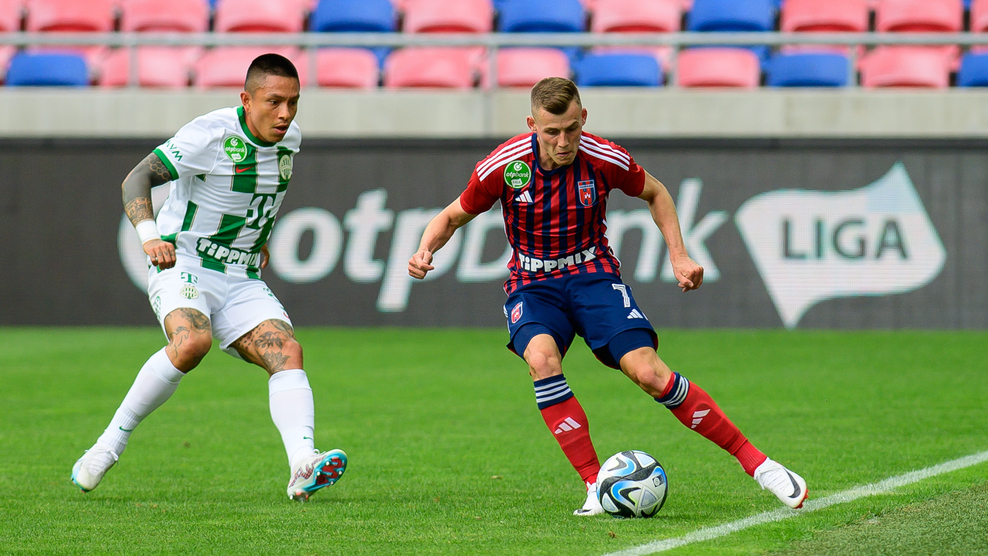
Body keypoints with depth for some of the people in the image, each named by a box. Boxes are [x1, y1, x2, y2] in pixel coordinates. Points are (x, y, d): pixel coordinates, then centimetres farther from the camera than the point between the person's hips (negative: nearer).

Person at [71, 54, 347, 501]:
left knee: (287, 352, -18)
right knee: (192, 342, -33)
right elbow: (135, 179, -20)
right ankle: (110, 443, -18)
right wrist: (148, 234, -36)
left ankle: (303, 467, -34)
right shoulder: (211, 134, -16)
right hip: (182, 264, -6)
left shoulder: (289, 138, 6)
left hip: (242, 280, 6)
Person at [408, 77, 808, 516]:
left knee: (648, 372, -20)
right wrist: (426, 251, -19)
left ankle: (756, 463, -9)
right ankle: (596, 487, -26)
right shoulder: (503, 167, -15)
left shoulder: (605, 160, -14)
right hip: (532, 285, 0)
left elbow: (654, 194, 8)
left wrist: (678, 256, 0)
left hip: (593, 277, 0)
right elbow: (453, 216, 1)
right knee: (541, 358, -33)